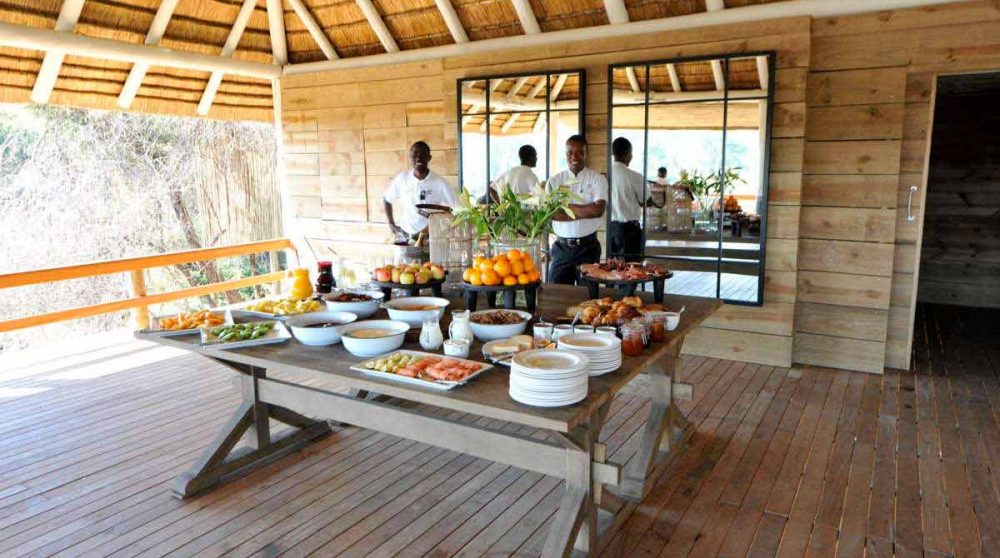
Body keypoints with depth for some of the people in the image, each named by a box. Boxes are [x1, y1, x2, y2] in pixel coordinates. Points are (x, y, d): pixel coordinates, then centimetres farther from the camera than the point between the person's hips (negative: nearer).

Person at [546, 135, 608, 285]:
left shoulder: (597, 179, 0)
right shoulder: (555, 181, 4)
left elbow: (599, 210, -14)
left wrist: (566, 206, -11)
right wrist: (585, 212, -14)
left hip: (588, 247, -1)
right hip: (562, 247, 2)